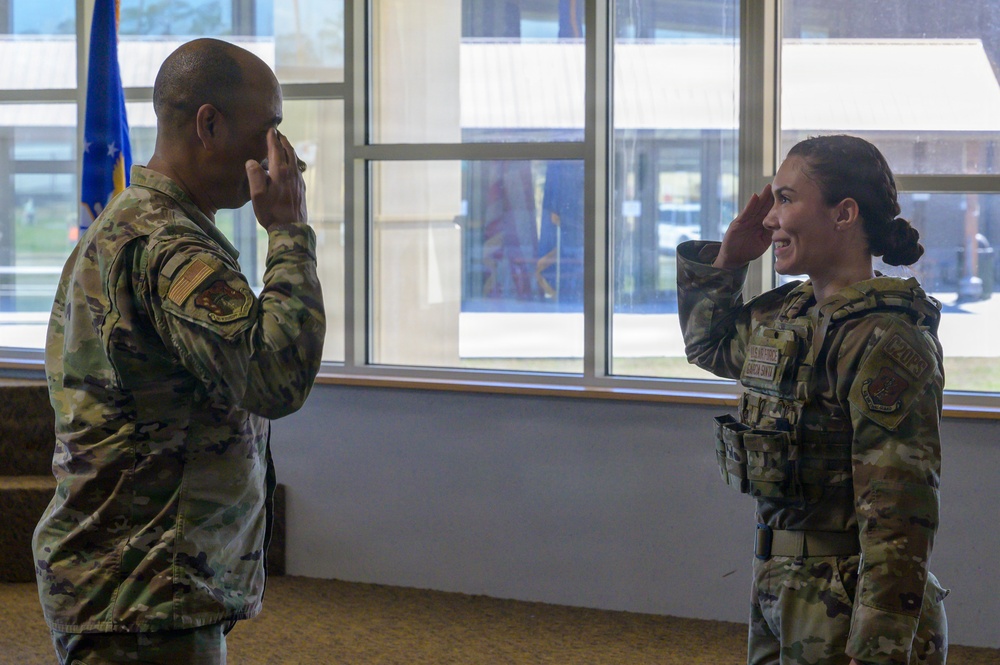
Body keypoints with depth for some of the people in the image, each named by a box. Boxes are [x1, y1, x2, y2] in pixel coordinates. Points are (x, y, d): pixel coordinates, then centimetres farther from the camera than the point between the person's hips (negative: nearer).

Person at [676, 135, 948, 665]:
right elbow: (706, 343, 29)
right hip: (779, 602, 8)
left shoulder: (884, 342, -18)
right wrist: (727, 260, 12)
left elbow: (898, 523, -22)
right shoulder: (789, 313, 8)